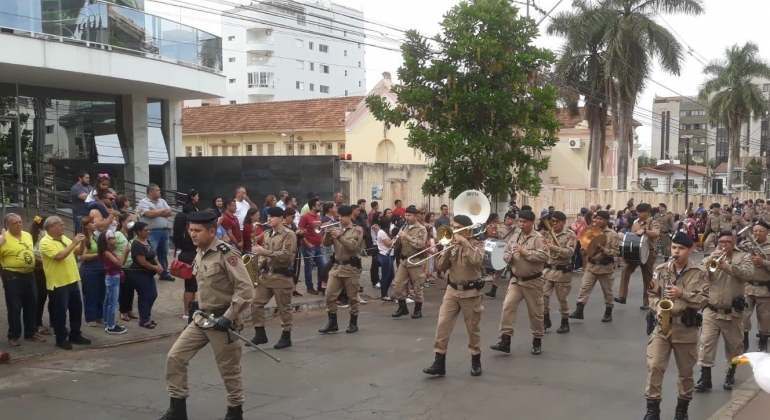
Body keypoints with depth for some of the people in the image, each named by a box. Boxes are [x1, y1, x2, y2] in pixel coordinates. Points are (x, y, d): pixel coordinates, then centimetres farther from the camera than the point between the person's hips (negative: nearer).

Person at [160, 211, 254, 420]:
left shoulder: (226, 253, -18)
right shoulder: (199, 255, 7)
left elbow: (246, 289, -22)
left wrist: (228, 317, -24)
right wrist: (202, 311, 15)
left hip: (222, 320, -8)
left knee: (229, 369, 6)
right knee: (175, 357, 3)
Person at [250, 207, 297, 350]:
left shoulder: (289, 234, -11)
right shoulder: (268, 234, 13)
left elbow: (286, 255, -22)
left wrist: (265, 252, -24)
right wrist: (260, 263, 1)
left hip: (282, 276, -8)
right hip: (267, 274, 8)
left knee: (284, 308, 2)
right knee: (256, 303, 2)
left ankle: (286, 337, 13)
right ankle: (260, 334, 11)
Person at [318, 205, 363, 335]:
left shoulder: (357, 230, -3)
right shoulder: (336, 229, 11)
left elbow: (352, 246, -16)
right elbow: (326, 244, 3)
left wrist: (339, 236, -22)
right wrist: (327, 233, -15)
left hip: (351, 267, -5)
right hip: (336, 266, 5)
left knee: (352, 297, 4)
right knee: (330, 296, 0)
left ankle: (353, 323, 15)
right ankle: (332, 323, 8)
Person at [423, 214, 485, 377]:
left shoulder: (477, 244, -5)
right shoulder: (452, 244, 8)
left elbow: (476, 260, -27)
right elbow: (441, 267, 1)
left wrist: (464, 242, -23)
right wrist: (448, 249, -11)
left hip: (471, 292, -4)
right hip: (452, 290, 4)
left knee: (473, 328, 7)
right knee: (443, 325, -4)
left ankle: (476, 361, 22)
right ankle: (439, 362, -2)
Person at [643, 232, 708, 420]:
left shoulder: (700, 272, -4)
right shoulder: (660, 270, 2)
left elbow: (703, 300, -8)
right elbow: (652, 294, 8)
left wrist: (682, 294, -20)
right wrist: (659, 309, -11)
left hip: (687, 327, -1)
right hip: (662, 324, 1)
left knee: (686, 371, 12)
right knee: (654, 366, -7)